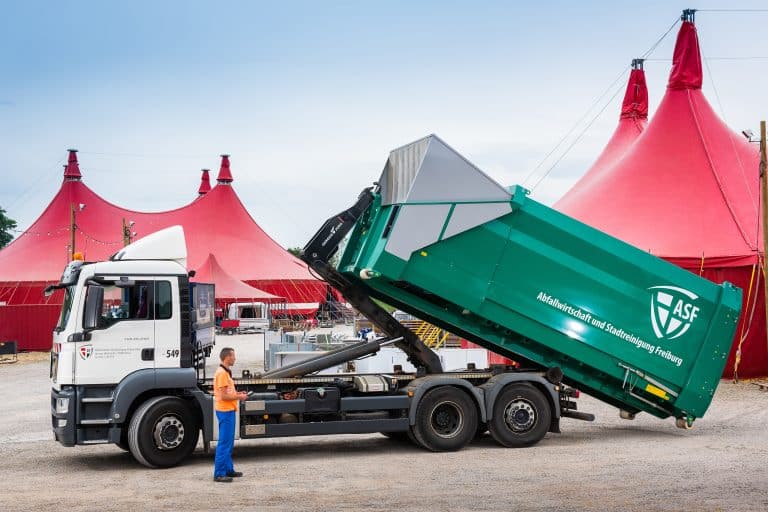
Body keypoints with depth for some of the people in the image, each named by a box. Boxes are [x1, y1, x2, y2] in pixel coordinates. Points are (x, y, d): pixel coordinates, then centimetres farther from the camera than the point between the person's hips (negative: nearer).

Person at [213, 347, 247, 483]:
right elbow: (224, 396, -21)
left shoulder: (225, 372, 15)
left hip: (228, 411, 11)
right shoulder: (222, 373, -18)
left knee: (228, 442, 17)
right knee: (224, 443, -8)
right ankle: (219, 474, -5)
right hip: (225, 411, -11)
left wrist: (237, 394, 13)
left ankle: (228, 470, 25)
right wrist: (239, 397, -10)